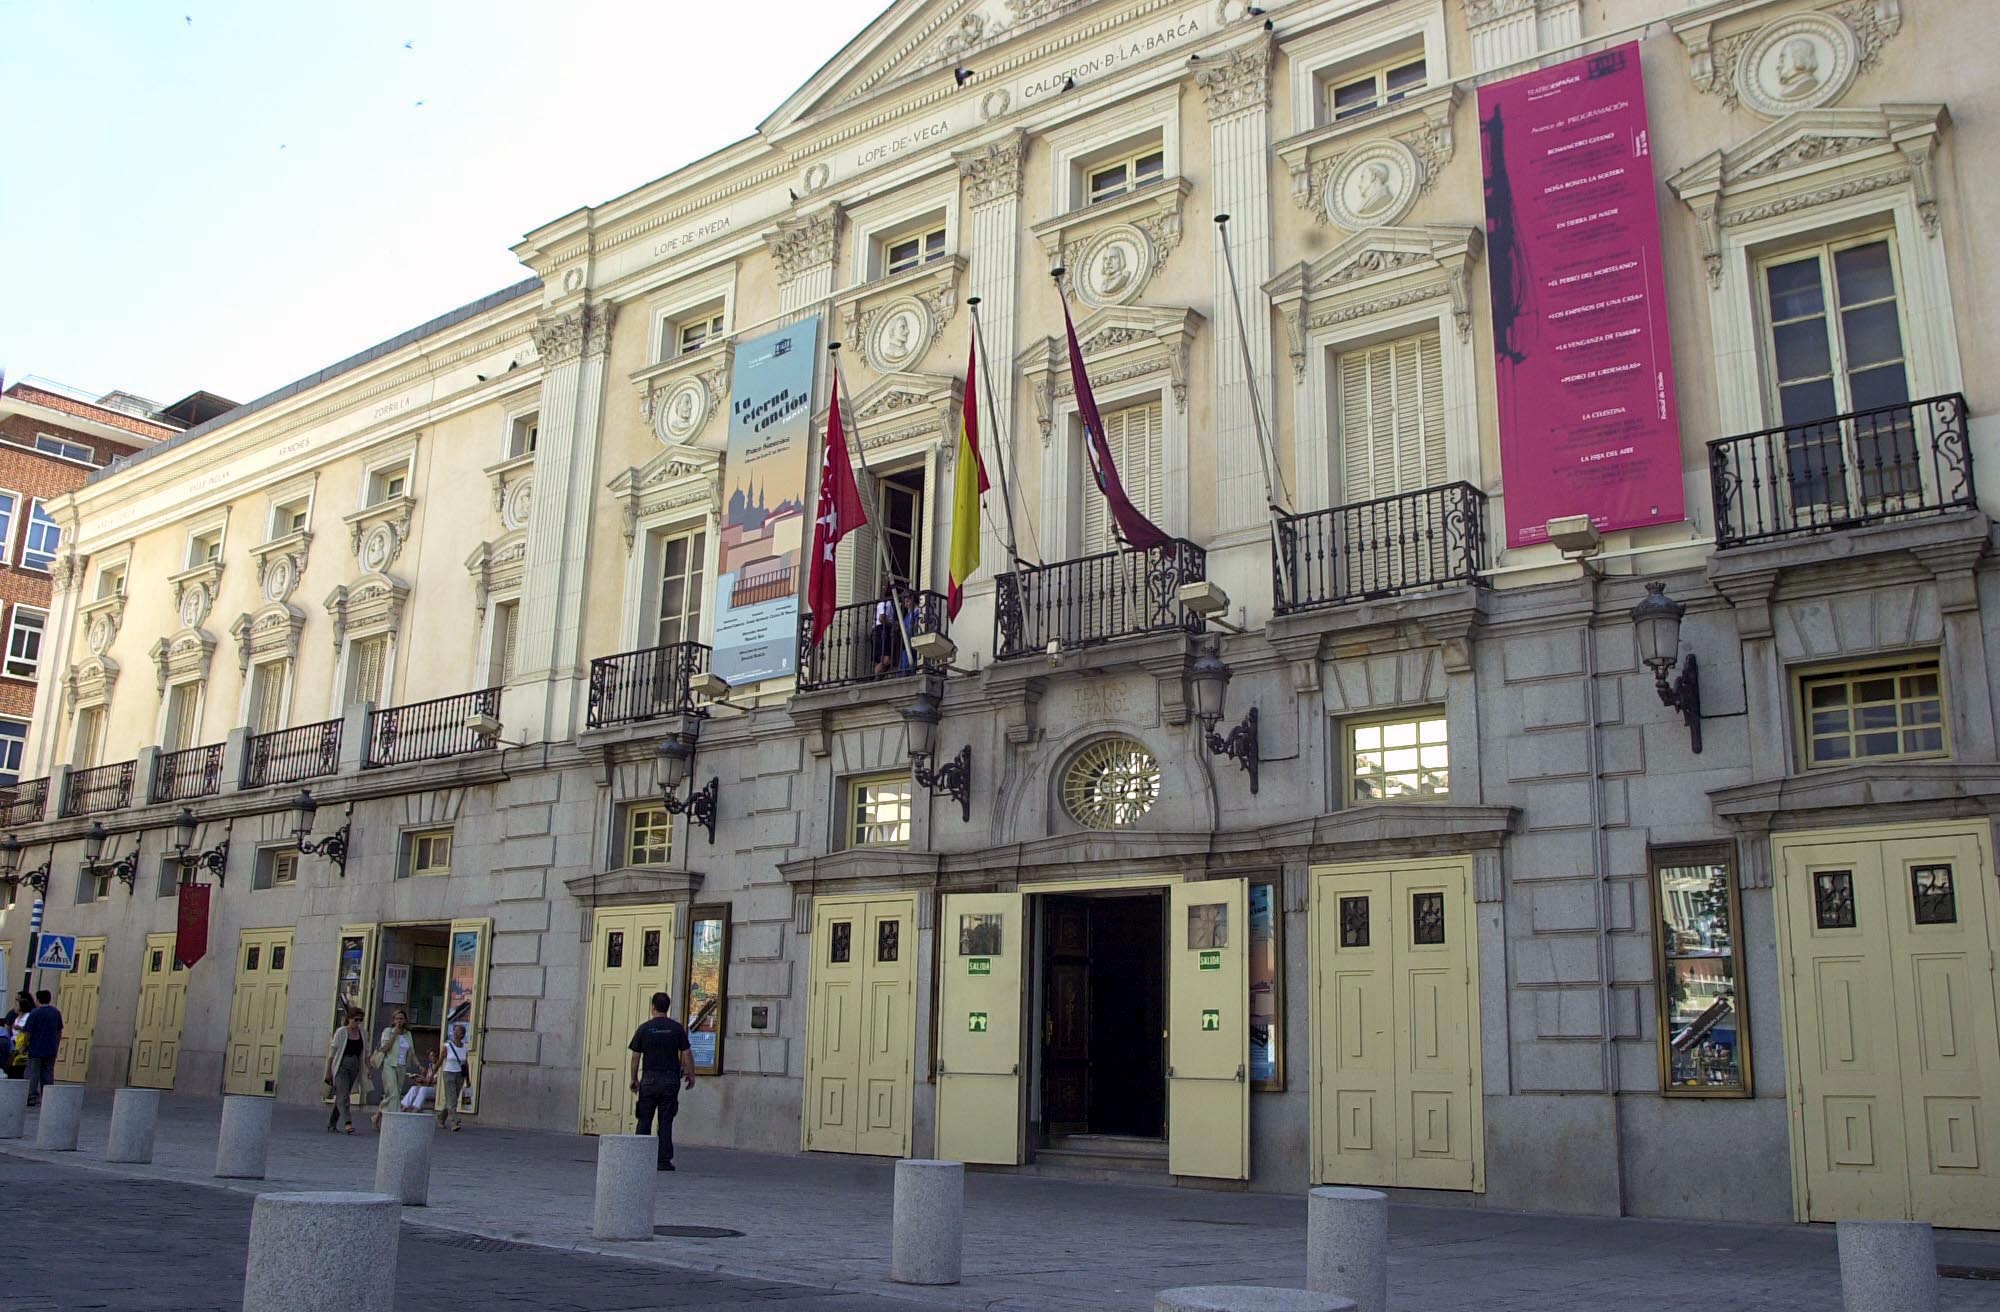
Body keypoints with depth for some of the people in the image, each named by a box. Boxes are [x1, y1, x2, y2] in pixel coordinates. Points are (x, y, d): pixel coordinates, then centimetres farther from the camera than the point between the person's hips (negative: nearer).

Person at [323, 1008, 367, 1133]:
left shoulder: (363, 1033, 7)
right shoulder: (341, 1032, -6)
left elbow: (366, 1052, 13)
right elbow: (332, 1052, -4)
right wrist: (328, 1072, -5)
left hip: (354, 1068, 5)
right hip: (341, 1067, -5)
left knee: (341, 1096, 10)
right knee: (344, 1095, -15)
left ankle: (331, 1124, 19)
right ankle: (348, 1123, -25)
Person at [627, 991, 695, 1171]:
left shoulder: (644, 1028, 0)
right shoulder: (677, 1028, 0)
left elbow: (635, 1057, 2)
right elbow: (686, 1054, -1)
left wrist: (634, 1079, 12)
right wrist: (691, 1075, 9)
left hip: (649, 1079, 0)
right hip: (670, 1079, 0)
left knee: (644, 1121, 8)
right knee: (665, 1122, 3)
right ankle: (664, 1160, 1)